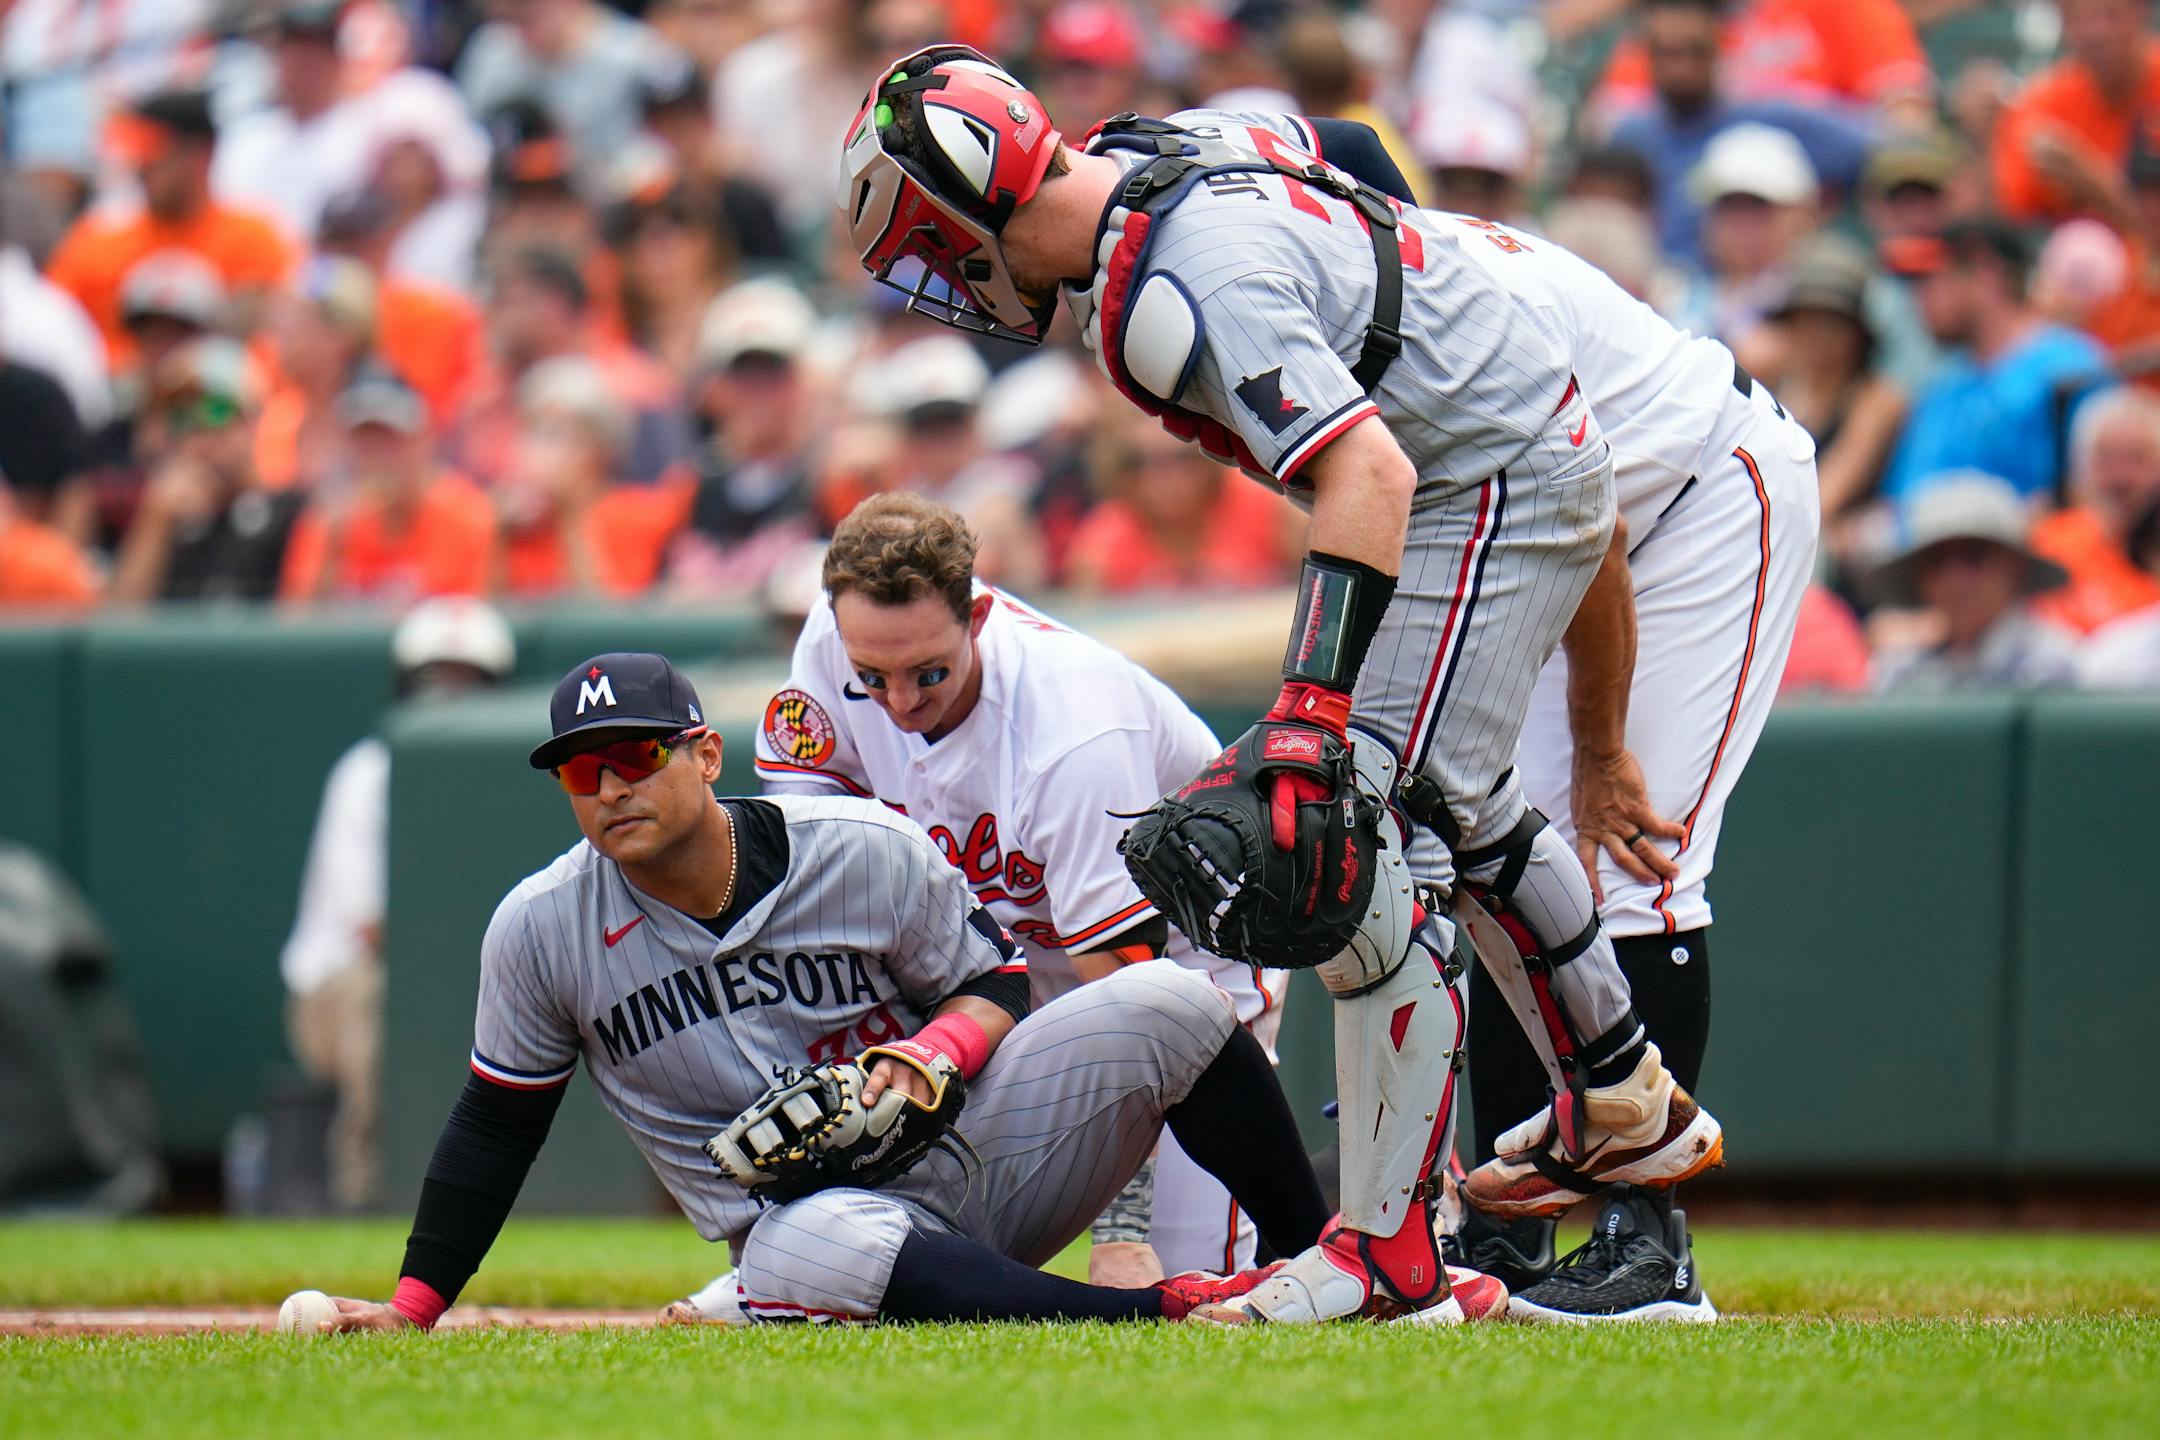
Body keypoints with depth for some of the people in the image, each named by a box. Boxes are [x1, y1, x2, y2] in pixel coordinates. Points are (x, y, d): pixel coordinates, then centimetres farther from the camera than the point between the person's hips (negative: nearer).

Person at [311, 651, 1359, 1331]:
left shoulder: (868, 852, -5)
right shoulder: (538, 930, -2)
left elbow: (995, 983, 6)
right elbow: (493, 1125, 9)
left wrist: (935, 1052, -17)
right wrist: (410, 1307, 7)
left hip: (956, 1149, 2)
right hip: (801, 1217, -2)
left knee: (1170, 1005, -19)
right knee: (812, 1253, -43)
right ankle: (1169, 1311, -39)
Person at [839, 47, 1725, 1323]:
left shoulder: (1185, 288, -31)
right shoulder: (1155, 149, -3)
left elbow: (1370, 472, -39)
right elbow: (1328, 145, 18)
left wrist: (1314, 716, -45)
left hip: (1496, 485, -11)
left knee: (1362, 829, -15)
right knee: (1451, 798, 27)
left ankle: (1390, 1253, -12)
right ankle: (1624, 1102, 44)